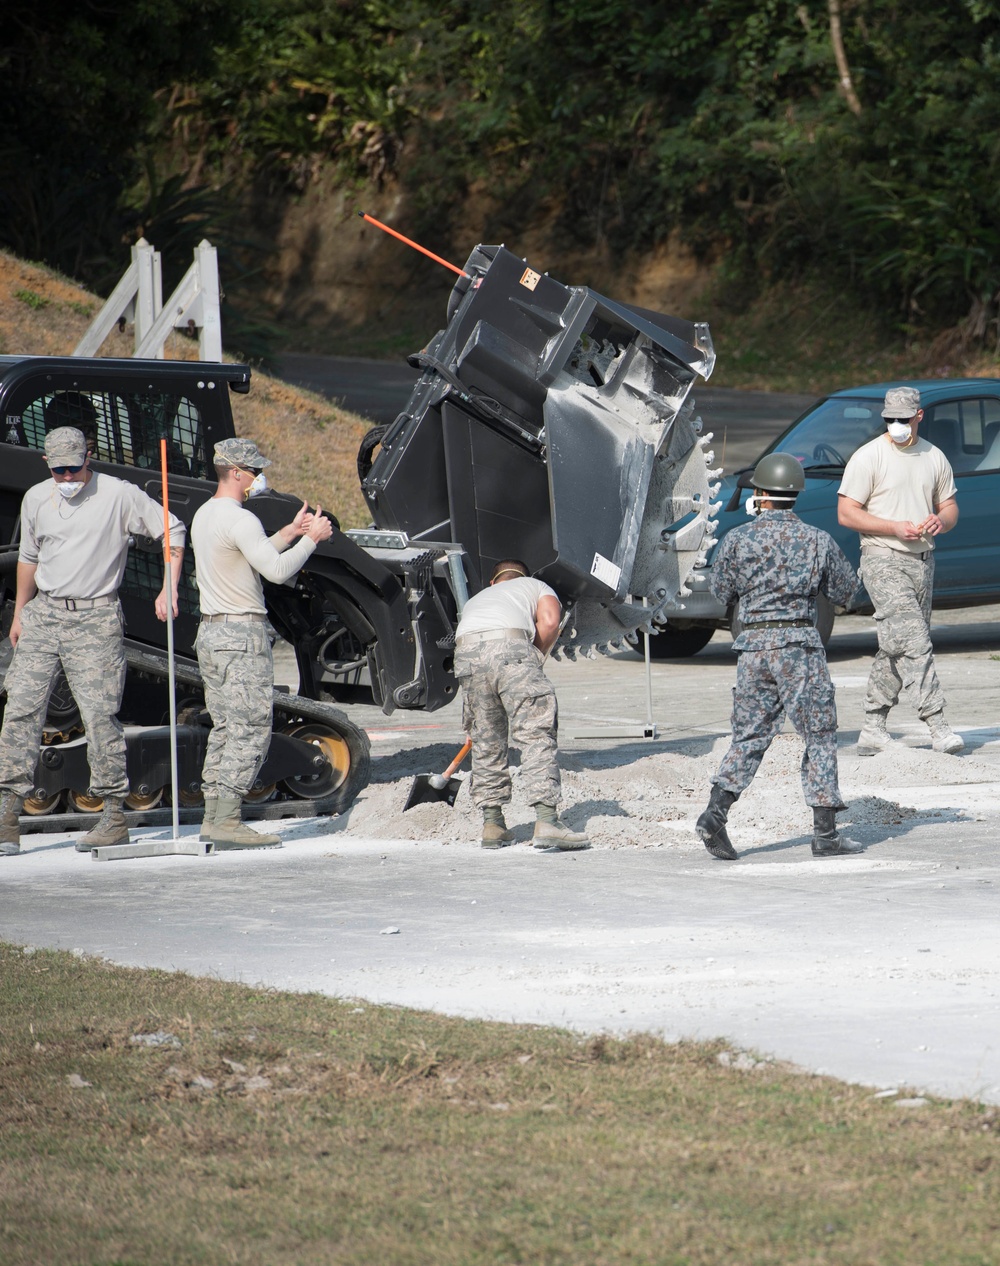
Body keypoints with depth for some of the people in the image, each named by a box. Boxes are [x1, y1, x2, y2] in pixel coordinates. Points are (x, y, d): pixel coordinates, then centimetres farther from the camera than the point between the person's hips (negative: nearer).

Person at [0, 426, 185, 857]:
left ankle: (114, 815, 0)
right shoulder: (36, 499, 10)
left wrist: (170, 588, -9)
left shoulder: (119, 495, -5)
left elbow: (172, 529, 0)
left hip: (95, 619, -4)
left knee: (99, 716, -7)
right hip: (43, 614, 4)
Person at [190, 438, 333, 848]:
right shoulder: (239, 520, -16)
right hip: (243, 634, -10)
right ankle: (226, 821, -13)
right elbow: (276, 570, -21)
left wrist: (289, 533, 21)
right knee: (250, 730, -8)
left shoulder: (204, 516, 16)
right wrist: (311, 538, -9)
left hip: (210, 632, 10)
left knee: (224, 728, 12)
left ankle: (213, 817, 10)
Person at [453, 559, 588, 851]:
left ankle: (492, 823, 19)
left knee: (485, 742, 17)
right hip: (509, 645, -4)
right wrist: (535, 659, 21)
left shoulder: (477, 599, 43)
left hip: (466, 652, 4)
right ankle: (547, 821, -16)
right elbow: (549, 622, 9)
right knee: (536, 735, -5)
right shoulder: (537, 587, 32)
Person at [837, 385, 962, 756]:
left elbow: (950, 506, 20)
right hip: (884, 560, -6)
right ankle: (936, 724, -21)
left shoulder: (934, 457, 12)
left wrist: (941, 521, -5)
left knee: (895, 649, 9)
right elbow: (846, 513, -8)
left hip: (923, 561, 6)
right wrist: (895, 528, -18)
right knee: (913, 642, -16)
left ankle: (873, 729, 16)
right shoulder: (868, 457, -5)